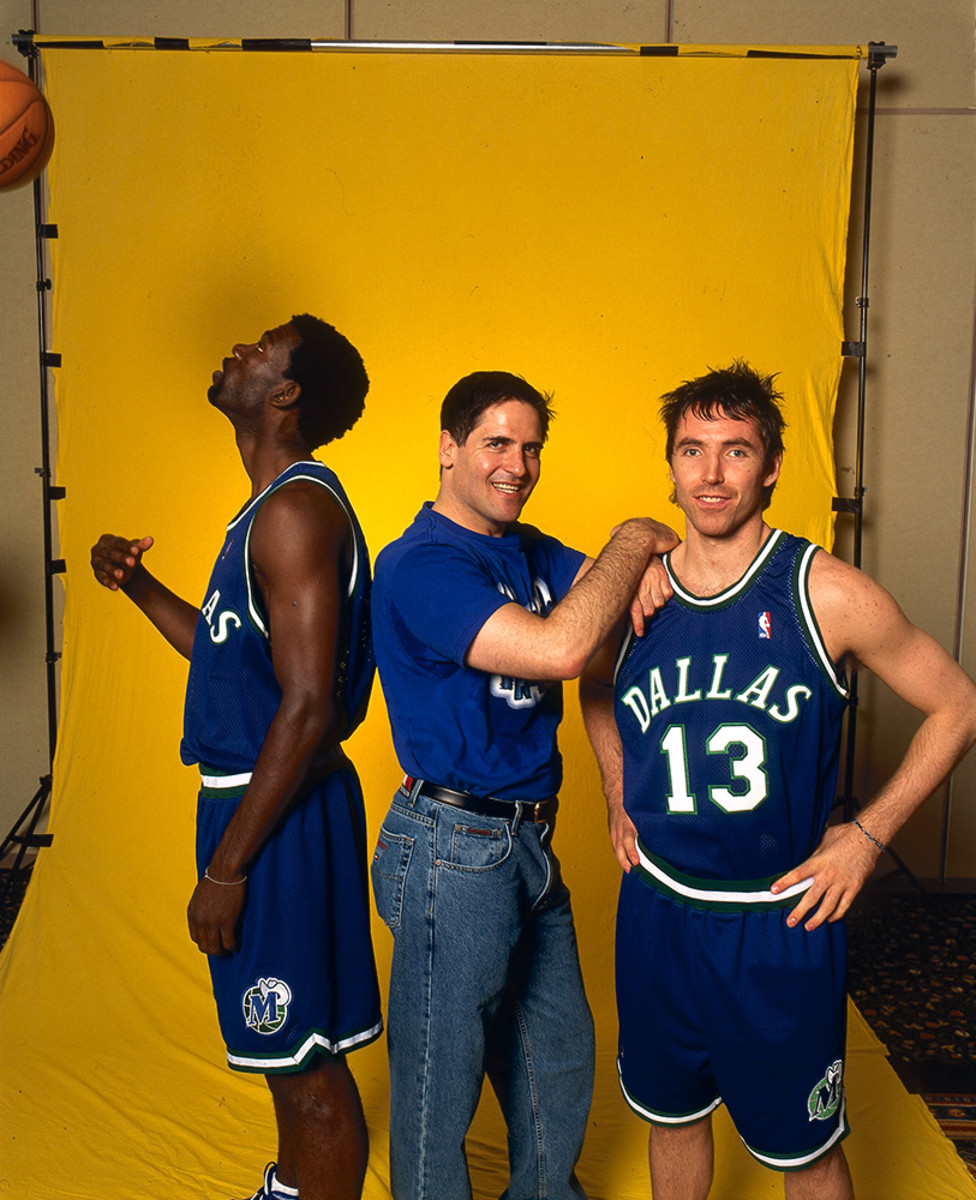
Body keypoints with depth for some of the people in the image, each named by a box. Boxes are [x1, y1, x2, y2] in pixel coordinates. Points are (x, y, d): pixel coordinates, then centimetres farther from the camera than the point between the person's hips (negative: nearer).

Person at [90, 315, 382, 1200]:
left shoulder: (297, 509, -19)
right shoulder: (273, 506, 13)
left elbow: (306, 706, -25)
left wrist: (225, 867, -21)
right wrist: (139, 586, 9)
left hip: (282, 812, -10)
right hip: (256, 796, 10)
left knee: (307, 1065, 4)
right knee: (288, 1051, 26)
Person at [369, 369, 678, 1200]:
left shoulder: (529, 551, 10)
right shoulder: (421, 564, -18)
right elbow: (559, 648, -30)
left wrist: (653, 568, -13)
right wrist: (633, 541, -18)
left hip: (529, 842, 9)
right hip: (455, 845, -9)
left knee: (559, 1053, 23)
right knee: (443, 1072, 9)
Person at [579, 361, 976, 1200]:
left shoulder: (826, 593, -14)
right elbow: (596, 689, 19)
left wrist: (869, 834, -9)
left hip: (781, 922, -3)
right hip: (657, 915, 3)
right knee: (672, 1114, 22)